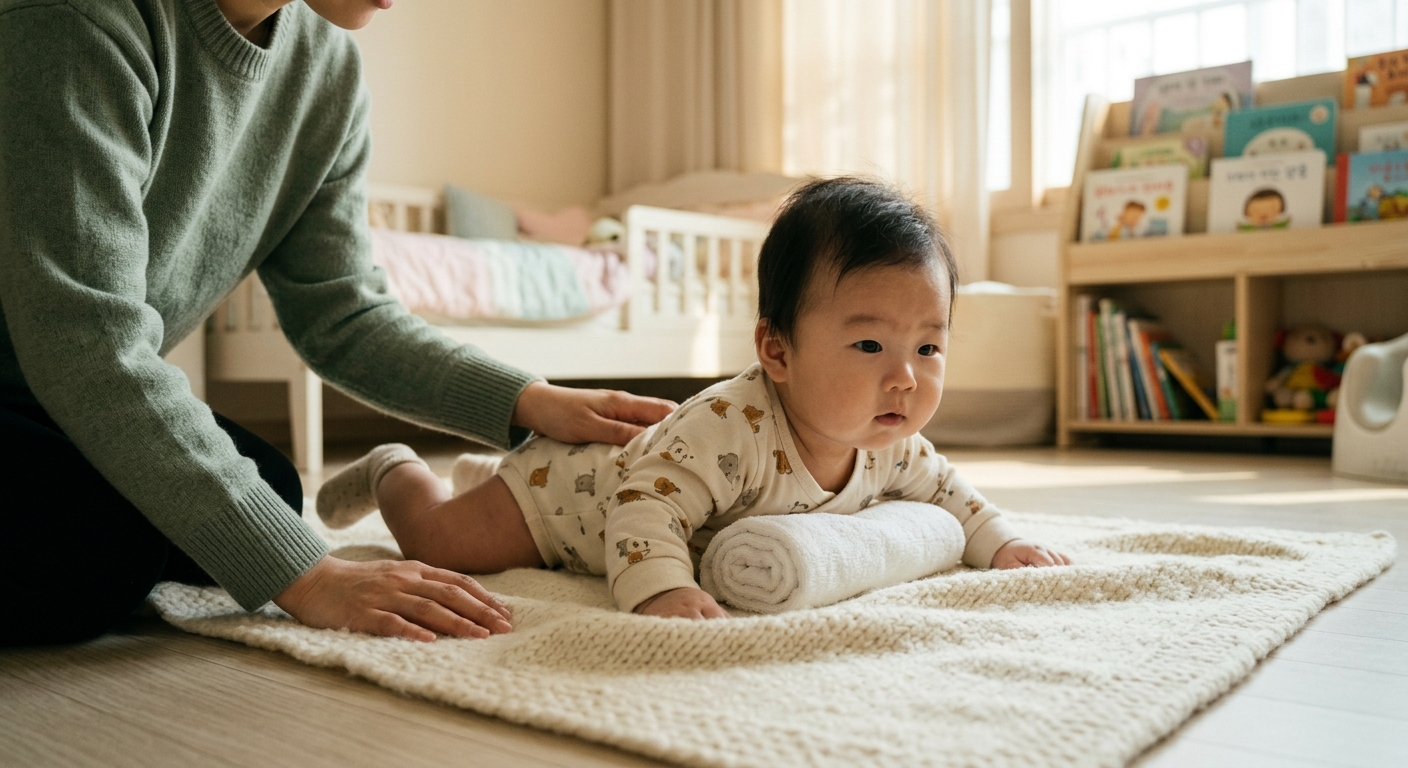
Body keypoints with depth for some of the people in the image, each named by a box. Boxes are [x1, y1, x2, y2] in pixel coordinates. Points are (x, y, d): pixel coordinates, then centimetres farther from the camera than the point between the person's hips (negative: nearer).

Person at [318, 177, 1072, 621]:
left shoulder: (893, 446, -18)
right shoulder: (731, 428, -46)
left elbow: (943, 489, 1)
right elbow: (647, 504, -47)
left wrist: (1002, 543, -12)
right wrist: (659, 589, -63)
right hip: (577, 476, -7)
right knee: (440, 538, -1)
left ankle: (485, 472, 58)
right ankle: (393, 469, 29)